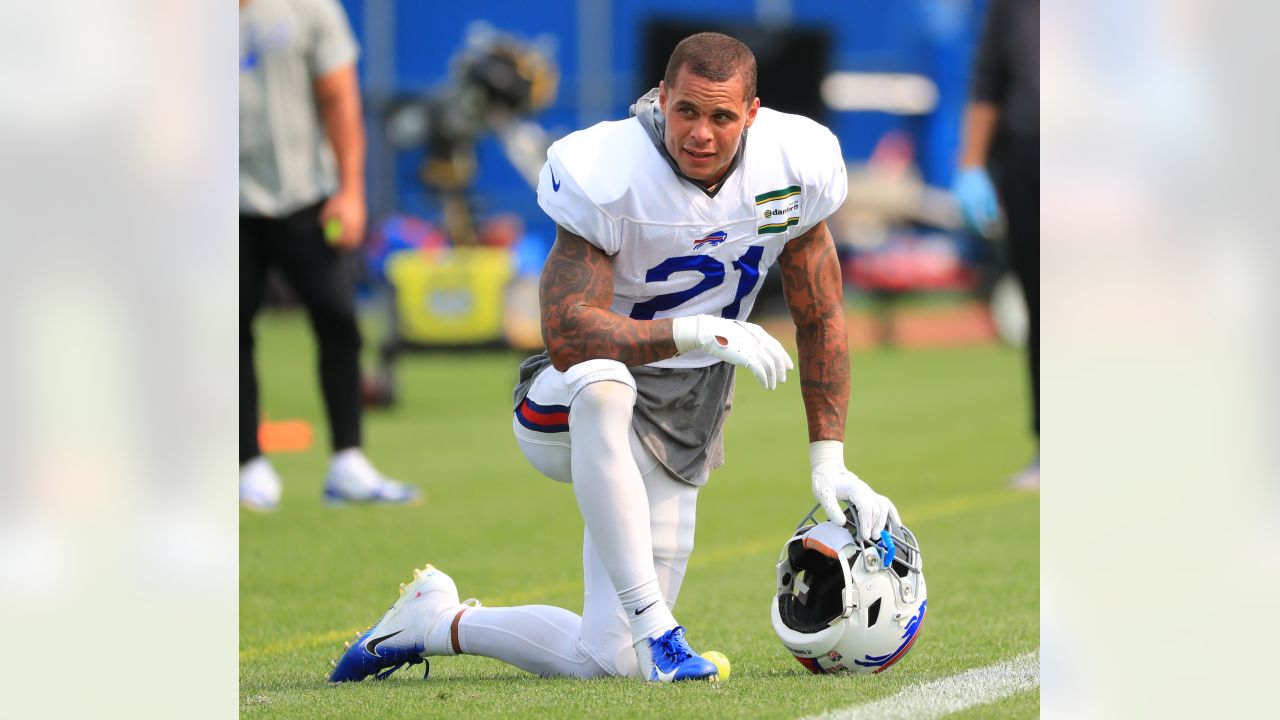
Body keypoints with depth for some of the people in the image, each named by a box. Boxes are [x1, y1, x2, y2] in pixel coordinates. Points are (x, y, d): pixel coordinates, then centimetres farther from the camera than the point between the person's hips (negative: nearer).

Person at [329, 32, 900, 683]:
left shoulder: (794, 167, -9)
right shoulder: (608, 177, -23)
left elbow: (820, 319, 4)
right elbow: (567, 334, -29)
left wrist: (829, 460, -1)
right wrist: (698, 332, -39)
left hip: (681, 426, 5)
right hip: (564, 411, -4)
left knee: (608, 661, -1)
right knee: (601, 381, -45)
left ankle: (438, 621, 26)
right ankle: (655, 626, -41)